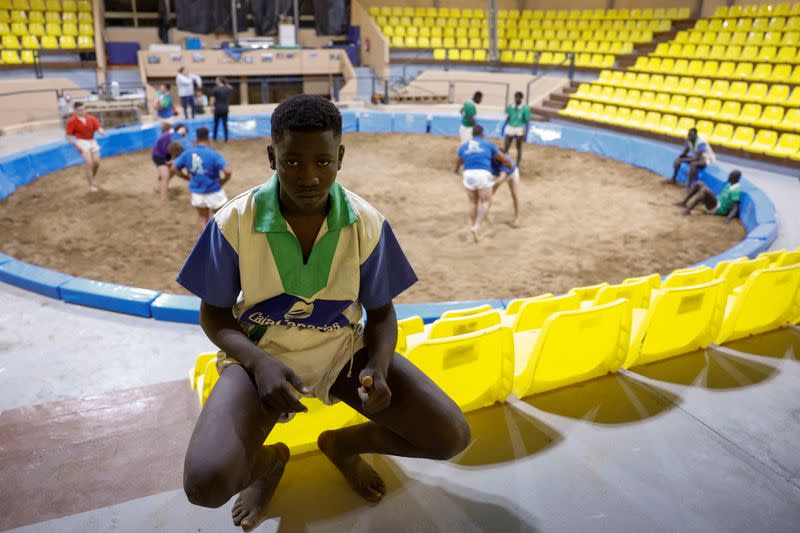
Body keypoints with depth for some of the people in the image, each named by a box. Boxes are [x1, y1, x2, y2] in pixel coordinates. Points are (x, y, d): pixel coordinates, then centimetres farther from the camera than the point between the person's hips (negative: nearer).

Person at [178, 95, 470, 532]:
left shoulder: (367, 223, -13)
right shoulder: (234, 222, -17)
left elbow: (380, 313, -2)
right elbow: (215, 315, -6)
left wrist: (378, 367, -23)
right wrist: (261, 364, -25)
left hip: (342, 351, 2)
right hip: (261, 356, -1)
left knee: (451, 436, -11)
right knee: (206, 484, -26)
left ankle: (343, 443, 15)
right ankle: (268, 459, 11)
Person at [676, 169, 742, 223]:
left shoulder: (735, 190, -19)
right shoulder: (730, 185, 10)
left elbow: (735, 207, -26)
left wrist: (729, 218, -42)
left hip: (719, 209, -10)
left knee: (705, 190, -36)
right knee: (698, 183, 7)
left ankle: (688, 210, -38)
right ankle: (684, 203, 9)